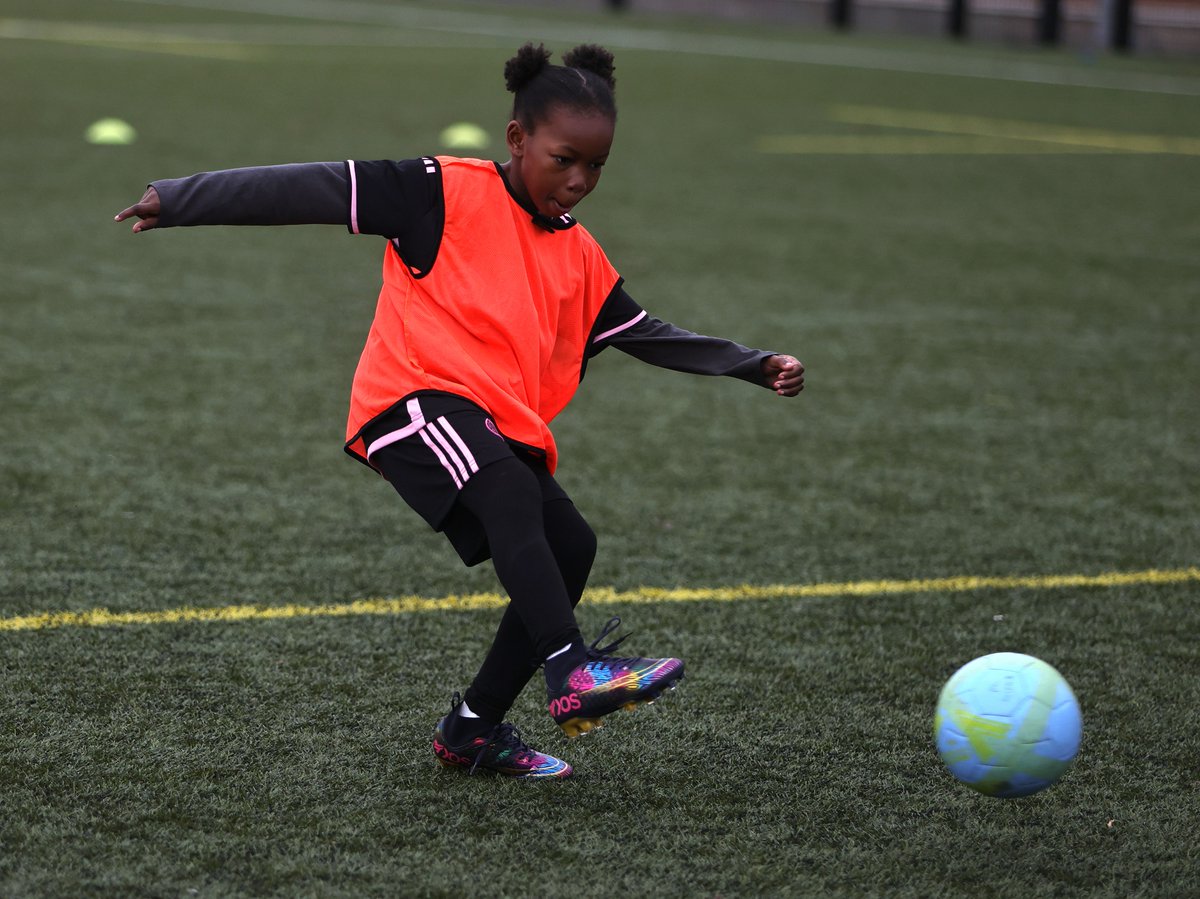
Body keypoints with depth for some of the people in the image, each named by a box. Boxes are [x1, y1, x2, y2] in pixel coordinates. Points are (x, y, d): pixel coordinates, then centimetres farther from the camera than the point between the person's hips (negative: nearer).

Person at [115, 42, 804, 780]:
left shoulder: (582, 260, 16)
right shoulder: (447, 194, -4)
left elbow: (649, 336, 26)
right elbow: (318, 190, -7)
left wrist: (756, 367, 19)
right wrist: (179, 200, -10)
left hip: (502, 432, 8)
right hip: (418, 400, -8)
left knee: (569, 547, -5)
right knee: (512, 493, -33)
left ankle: (473, 730, 7)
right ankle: (573, 672, -42)